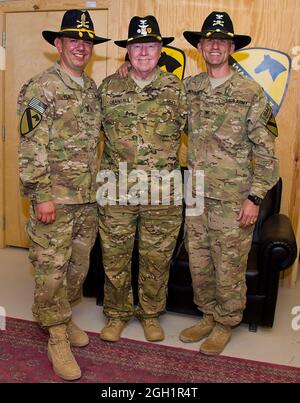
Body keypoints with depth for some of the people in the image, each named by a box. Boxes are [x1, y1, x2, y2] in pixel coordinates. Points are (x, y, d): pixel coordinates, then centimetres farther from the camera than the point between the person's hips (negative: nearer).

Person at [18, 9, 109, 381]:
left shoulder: (92, 88, 12)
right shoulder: (41, 88, -10)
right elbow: (31, 148, -15)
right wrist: (41, 196, -19)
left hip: (88, 197, 7)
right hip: (54, 197, -7)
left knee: (78, 264, 16)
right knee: (51, 268, 2)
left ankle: (63, 318, 36)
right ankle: (57, 338, 18)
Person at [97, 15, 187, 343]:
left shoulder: (176, 88, 4)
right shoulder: (108, 87, 6)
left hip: (162, 193, 0)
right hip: (116, 191, 1)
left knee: (157, 258, 11)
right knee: (115, 256, 9)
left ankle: (151, 313, 32)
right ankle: (116, 313, 30)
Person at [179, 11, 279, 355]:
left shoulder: (250, 93, -7)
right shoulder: (188, 87, 6)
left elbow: (265, 150, -7)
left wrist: (255, 197, -12)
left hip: (232, 198, -4)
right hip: (197, 194, 5)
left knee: (229, 266, 7)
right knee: (198, 262, 15)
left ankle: (226, 323, 29)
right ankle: (208, 316, 36)